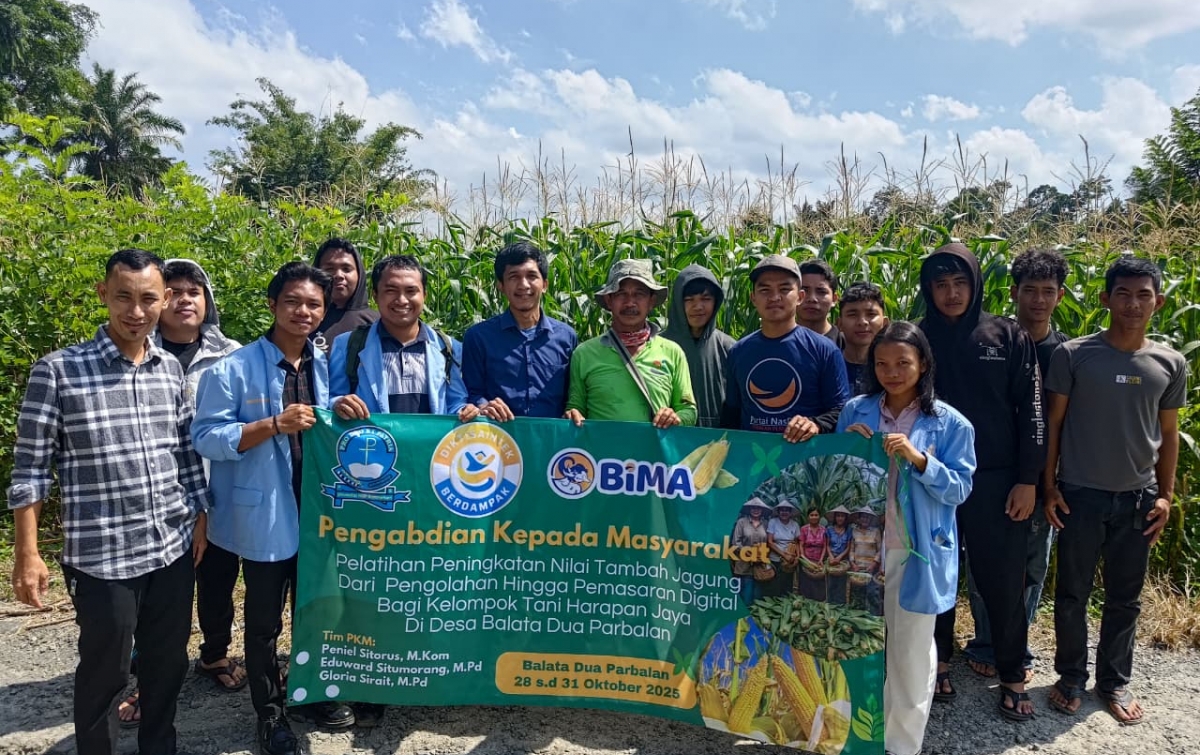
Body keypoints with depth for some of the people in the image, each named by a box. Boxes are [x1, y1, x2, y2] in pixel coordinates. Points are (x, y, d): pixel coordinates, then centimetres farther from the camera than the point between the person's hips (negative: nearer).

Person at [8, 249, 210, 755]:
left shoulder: (172, 370, 4)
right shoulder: (57, 370, -9)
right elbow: (31, 468, -6)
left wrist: (200, 517, 11)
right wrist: (26, 555, -7)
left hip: (174, 549, 4)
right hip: (102, 556, -4)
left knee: (168, 663, 18)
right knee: (104, 674, 11)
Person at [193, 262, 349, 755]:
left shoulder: (327, 365, 5)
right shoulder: (234, 368, -12)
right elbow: (206, 438, -16)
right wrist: (273, 425, -25)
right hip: (265, 514, -5)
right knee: (264, 621, 11)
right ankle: (269, 713, 29)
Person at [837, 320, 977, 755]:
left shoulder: (950, 423, -6)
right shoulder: (855, 411, 1)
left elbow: (959, 489, -9)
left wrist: (918, 459, -23)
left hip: (917, 553, -2)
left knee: (911, 653, 11)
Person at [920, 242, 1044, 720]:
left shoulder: (1009, 337, 0)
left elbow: (1030, 411, 0)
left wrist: (1027, 480, -4)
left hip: (997, 481, 0)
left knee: (1003, 580, 7)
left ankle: (1012, 676, 23)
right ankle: (938, 660, 29)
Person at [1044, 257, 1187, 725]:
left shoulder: (1170, 364, 1)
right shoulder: (1073, 355, -8)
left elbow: (1168, 435, 9)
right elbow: (1053, 424, -2)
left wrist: (1165, 495, 5)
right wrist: (1049, 486, -4)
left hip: (1137, 498, 2)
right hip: (1079, 494, -2)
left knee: (1125, 598, 13)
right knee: (1073, 594, 9)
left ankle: (1115, 682, 29)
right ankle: (1071, 677, 26)